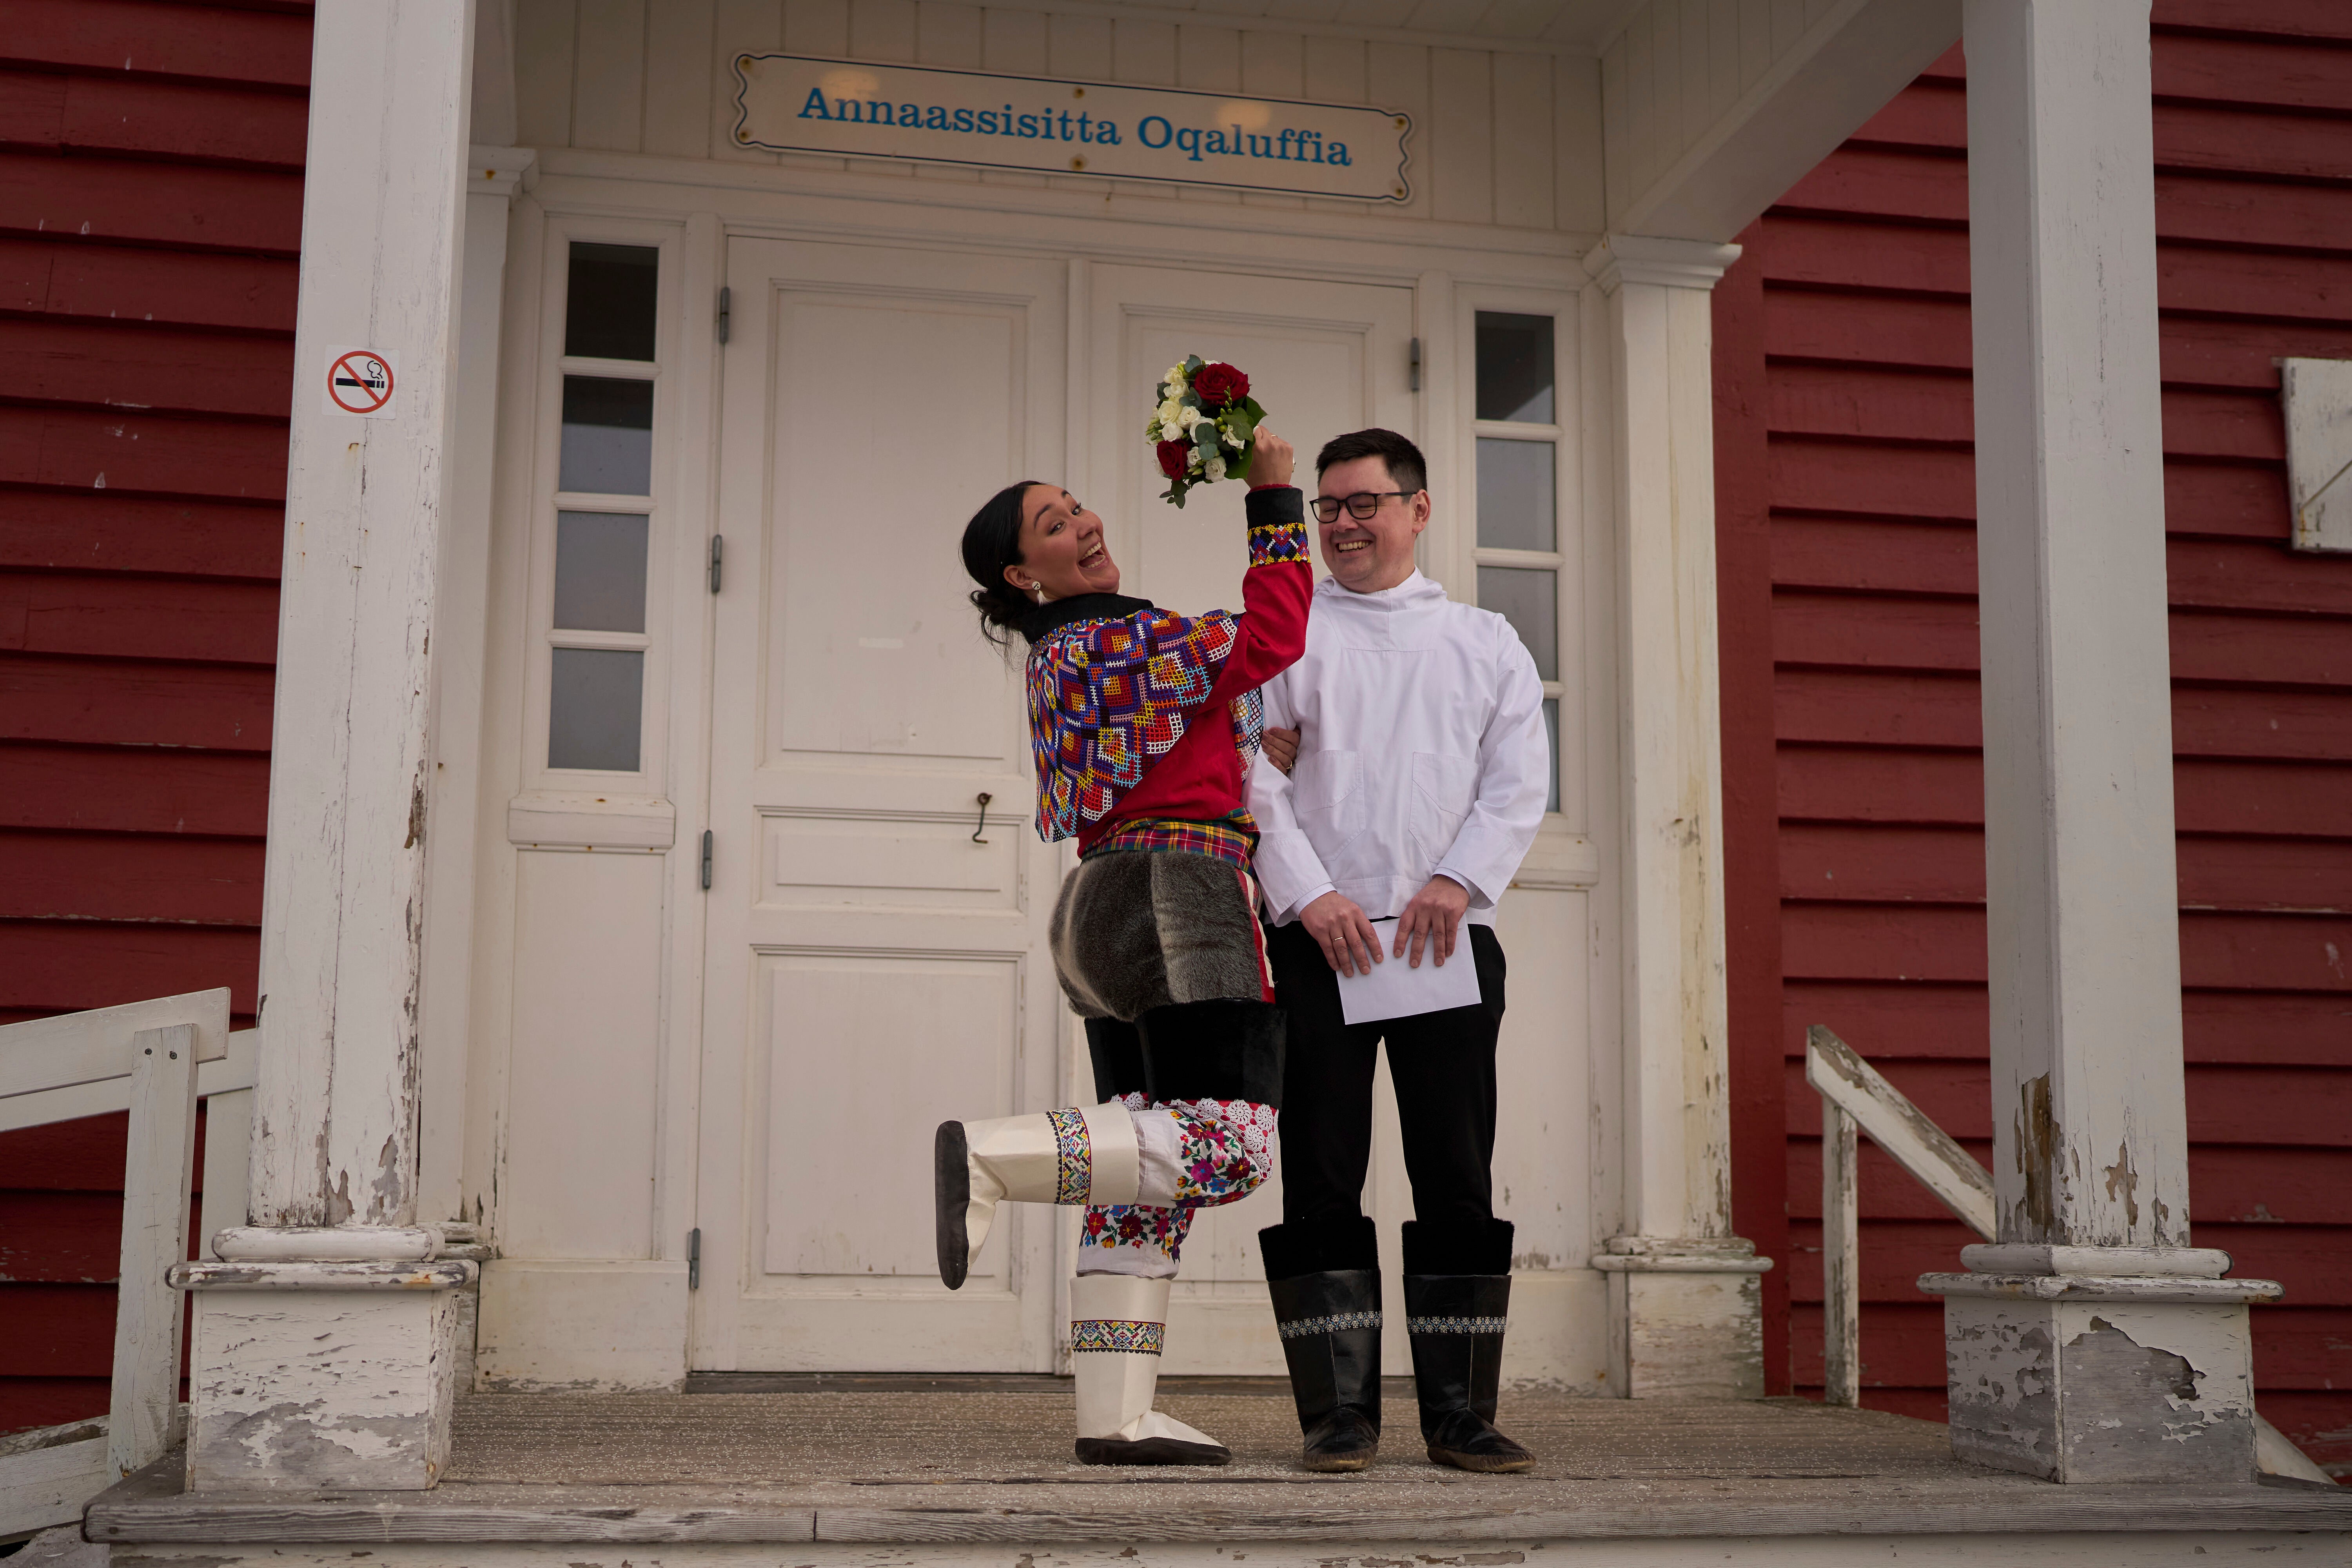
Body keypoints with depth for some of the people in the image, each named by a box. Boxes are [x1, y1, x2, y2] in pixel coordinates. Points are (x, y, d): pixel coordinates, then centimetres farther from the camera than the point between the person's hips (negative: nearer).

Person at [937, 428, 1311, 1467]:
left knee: (1145, 1182, 4)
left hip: (1104, 913, 10)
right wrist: (1275, 498, -2)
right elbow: (1270, 639, -8)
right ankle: (992, 1155, -24)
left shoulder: (1061, 657, 22)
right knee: (1231, 1147, -17)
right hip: (1180, 893, -10)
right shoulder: (1120, 636, -8)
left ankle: (1113, 1418, -1)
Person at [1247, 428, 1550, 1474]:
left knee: (1458, 1180, 0)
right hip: (1318, 943, -1)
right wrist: (1311, 895, -11)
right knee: (1322, 1180, -2)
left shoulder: (1487, 643, 16)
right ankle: (1340, 1412, 4)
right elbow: (1253, 778, 2)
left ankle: (1461, 1414, 6)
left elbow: (1520, 783, 7)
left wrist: (1458, 880, -9)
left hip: (1449, 941, 1)